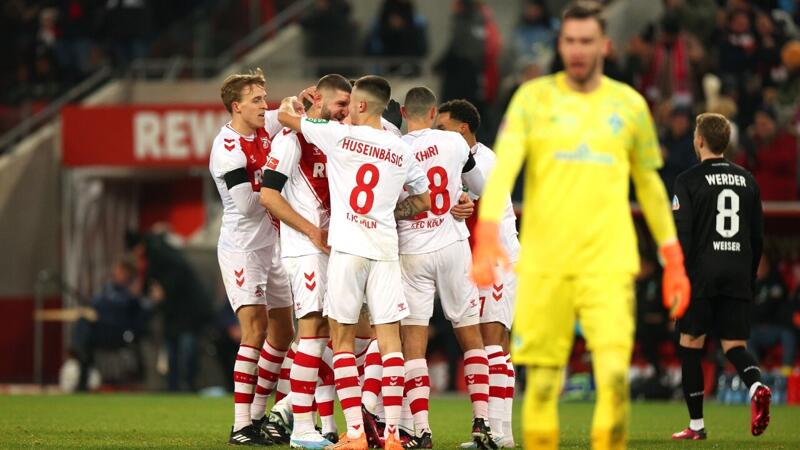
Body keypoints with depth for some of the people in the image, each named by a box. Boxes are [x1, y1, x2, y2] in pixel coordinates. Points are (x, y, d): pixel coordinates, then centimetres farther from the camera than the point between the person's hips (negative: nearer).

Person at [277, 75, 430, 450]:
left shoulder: (339, 136, -2)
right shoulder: (402, 151, 8)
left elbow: (284, 116, 11)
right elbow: (424, 200, 22)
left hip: (347, 247, -3)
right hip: (386, 248, 3)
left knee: (342, 339, 4)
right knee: (389, 339, 1)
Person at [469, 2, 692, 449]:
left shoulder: (629, 105, 11)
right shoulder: (534, 98, 5)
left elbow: (650, 186, 20)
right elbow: (503, 167, -7)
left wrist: (674, 260, 18)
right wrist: (489, 237, -23)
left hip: (609, 262, 0)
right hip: (543, 262, 0)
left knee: (613, 374, -17)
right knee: (541, 387, 0)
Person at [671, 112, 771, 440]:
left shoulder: (689, 180, -4)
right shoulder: (747, 180, 11)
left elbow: (681, 234, -10)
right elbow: (758, 236, 12)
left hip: (701, 277, -4)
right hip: (738, 277, 4)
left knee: (690, 345, 8)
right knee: (734, 345, 7)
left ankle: (696, 425, 9)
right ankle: (756, 387, -26)